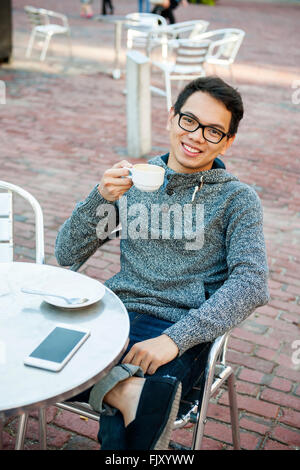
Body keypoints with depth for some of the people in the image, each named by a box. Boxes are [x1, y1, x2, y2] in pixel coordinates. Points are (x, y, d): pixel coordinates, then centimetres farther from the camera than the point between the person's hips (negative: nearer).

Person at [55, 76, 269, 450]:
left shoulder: (237, 198, 5)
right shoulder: (134, 178, 13)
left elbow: (251, 285, -10)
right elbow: (66, 255, 9)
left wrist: (175, 338, -21)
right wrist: (101, 198, -9)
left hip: (180, 330, -3)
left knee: (128, 413, -30)